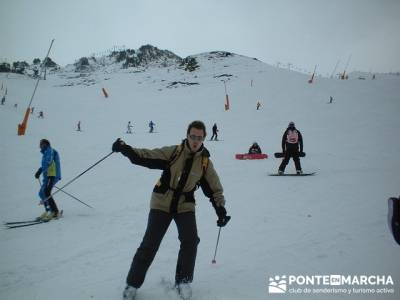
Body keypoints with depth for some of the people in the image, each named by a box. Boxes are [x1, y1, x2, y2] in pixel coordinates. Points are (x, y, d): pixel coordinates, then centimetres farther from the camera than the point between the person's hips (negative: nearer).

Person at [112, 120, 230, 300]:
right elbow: (147, 156, -10)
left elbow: (215, 189, 5)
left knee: (190, 240, -13)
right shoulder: (174, 152, -9)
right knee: (150, 244, -4)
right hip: (162, 202, -2)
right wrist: (126, 150, -24)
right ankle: (132, 284, 13)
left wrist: (220, 209, -6)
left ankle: (183, 281, 10)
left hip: (185, 205, 2)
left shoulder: (205, 162, -2)